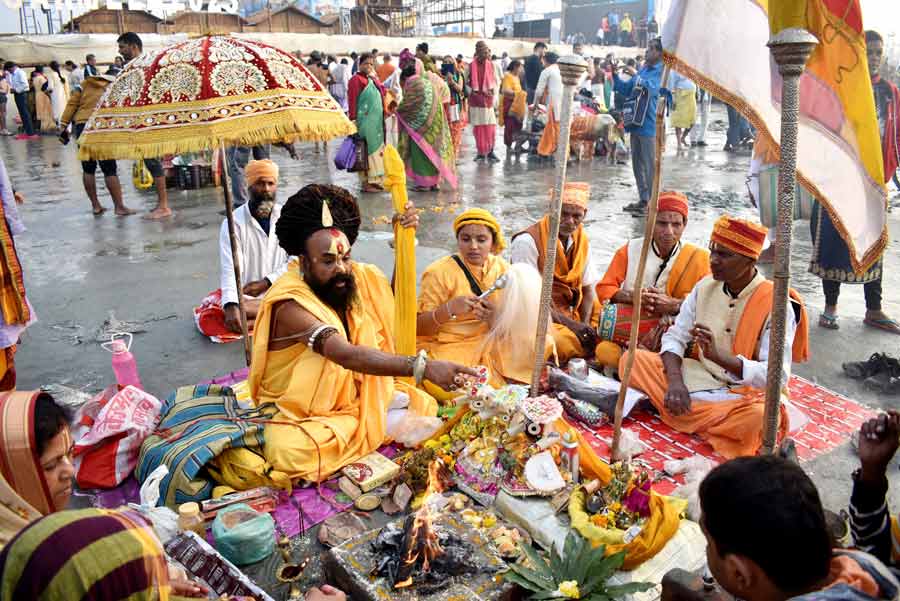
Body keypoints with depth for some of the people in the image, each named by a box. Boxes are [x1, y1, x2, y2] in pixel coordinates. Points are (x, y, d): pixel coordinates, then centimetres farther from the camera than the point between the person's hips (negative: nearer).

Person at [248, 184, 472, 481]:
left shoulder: (356, 277, -4)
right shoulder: (289, 305, -27)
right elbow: (350, 356, -40)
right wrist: (423, 367, -51)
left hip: (358, 400, 7)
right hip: (299, 416, -6)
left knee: (423, 406, -9)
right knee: (292, 453, -36)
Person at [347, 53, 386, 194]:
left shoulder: (373, 79, 19)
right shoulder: (356, 79, -6)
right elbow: (352, 100, -14)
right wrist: (353, 119, -20)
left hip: (377, 121, 9)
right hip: (365, 121, -9)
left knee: (377, 149, 10)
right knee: (366, 150, -7)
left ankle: (375, 179, 16)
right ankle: (366, 183, -3)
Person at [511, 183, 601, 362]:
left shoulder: (581, 239, 6)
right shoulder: (527, 242, -16)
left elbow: (588, 287, 8)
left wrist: (585, 325, -10)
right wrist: (570, 324, -19)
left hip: (574, 313, 7)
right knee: (564, 343, -34)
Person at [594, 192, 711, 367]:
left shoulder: (698, 257, 4)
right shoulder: (630, 249, 6)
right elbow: (604, 289, 3)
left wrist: (674, 305, -18)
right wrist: (631, 296, -17)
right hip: (627, 326, 1)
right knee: (606, 352, -31)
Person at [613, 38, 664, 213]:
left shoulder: (662, 71, -8)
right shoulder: (643, 69, 16)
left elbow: (651, 88, -23)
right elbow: (626, 90, 20)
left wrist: (635, 75, -16)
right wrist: (615, 75, 7)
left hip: (649, 126, -8)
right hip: (636, 123, 9)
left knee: (650, 165, -4)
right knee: (637, 164, 13)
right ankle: (643, 200, 23)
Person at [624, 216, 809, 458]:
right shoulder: (705, 287, -1)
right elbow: (675, 337, 2)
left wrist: (719, 356, -37)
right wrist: (675, 381, -17)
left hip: (750, 393, -5)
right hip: (702, 380, 5)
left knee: (759, 417, -40)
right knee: (633, 359, -11)